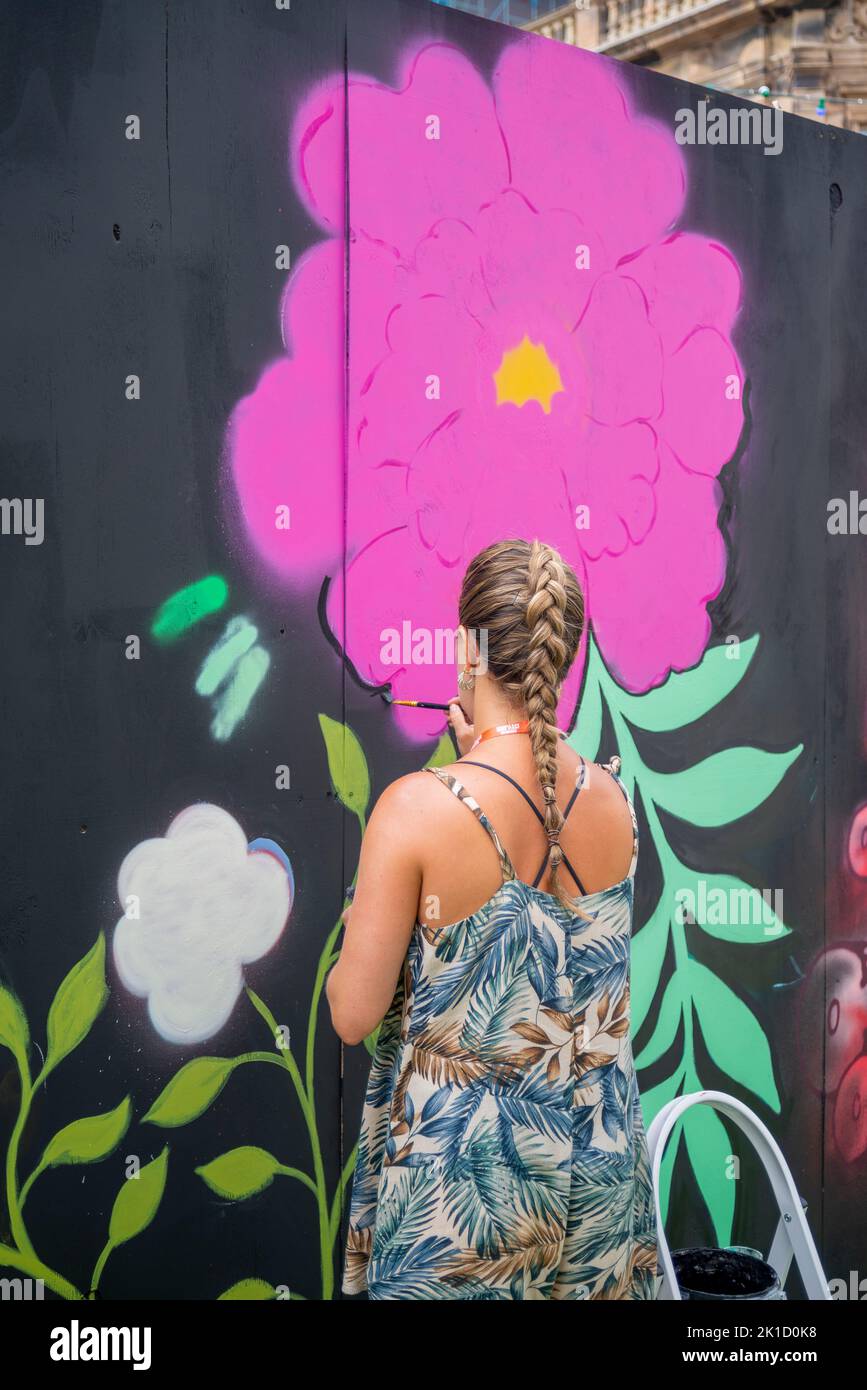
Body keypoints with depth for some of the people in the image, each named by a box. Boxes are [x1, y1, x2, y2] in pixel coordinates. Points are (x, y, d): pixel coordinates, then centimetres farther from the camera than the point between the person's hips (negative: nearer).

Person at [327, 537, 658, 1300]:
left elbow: (353, 1014, -15)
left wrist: (355, 939, 5)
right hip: (596, 1157, 4)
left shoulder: (417, 807, -21)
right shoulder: (613, 799, -7)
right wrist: (489, 753, 13)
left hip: (460, 1162, -4)